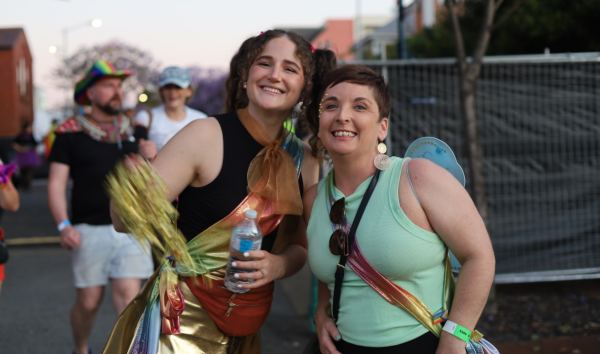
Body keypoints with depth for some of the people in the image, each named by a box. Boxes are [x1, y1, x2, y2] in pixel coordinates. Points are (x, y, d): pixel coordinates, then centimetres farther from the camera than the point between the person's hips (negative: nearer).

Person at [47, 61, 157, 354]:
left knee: (128, 294, -9)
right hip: (90, 230, -2)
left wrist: (151, 158, -5)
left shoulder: (134, 130, 13)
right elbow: (56, 183, -1)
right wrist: (63, 225, -14)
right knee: (89, 301, 5)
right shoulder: (70, 133, 3)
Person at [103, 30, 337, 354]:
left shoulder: (305, 162, -1)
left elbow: (299, 246, 9)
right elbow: (125, 221, -16)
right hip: (182, 322, -5)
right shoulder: (207, 135, -15)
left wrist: (278, 265, -13)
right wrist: (131, 196, -39)